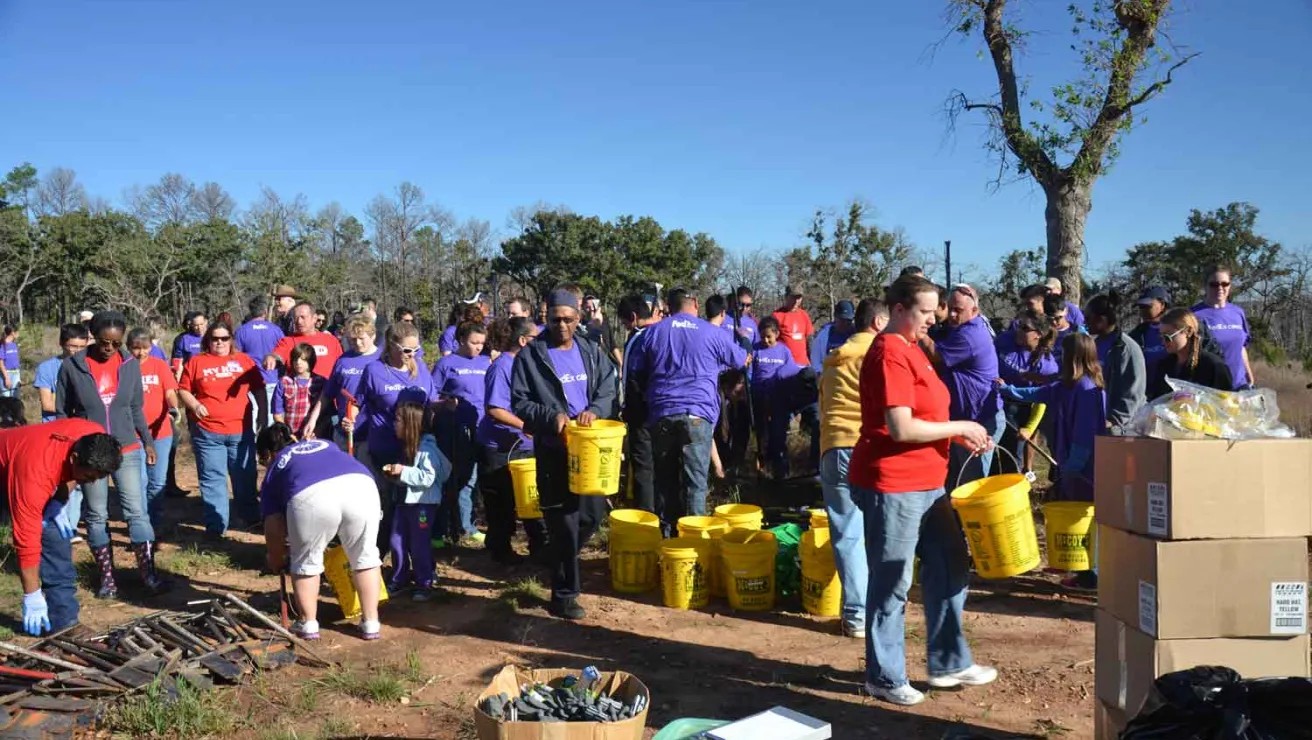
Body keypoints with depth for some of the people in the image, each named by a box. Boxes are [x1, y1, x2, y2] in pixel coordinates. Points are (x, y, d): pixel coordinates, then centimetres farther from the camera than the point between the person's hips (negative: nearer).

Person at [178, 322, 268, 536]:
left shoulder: (244, 361, 7)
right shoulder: (196, 362, 5)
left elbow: (258, 389, 11)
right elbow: (183, 390, 6)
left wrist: (262, 413, 5)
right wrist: (194, 405, -12)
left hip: (241, 430, 1)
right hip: (207, 432, -1)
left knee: (245, 477, 11)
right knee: (212, 479, 4)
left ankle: (251, 518, 26)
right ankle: (216, 526, 10)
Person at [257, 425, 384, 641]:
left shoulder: (274, 471, 32)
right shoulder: (325, 444, 42)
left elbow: (275, 530, 26)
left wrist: (276, 561, 45)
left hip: (312, 497, -3)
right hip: (361, 487, 3)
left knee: (306, 562, 24)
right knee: (365, 558, 23)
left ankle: (308, 624, 31)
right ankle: (371, 623, 28)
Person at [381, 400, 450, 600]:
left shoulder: (427, 449, -17)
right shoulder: (406, 447, 12)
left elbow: (428, 478, -26)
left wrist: (403, 471, -25)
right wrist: (394, 472, 6)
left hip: (423, 503, -9)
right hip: (404, 500, 9)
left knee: (419, 545, -2)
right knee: (397, 542, 10)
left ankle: (424, 584, 9)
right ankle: (400, 579, 24)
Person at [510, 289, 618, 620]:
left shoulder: (591, 351, 8)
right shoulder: (530, 355, -4)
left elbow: (609, 390, 5)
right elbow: (519, 402, -6)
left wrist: (594, 410, -16)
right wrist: (552, 416, -22)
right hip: (553, 450, -4)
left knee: (592, 514, 10)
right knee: (563, 522, -1)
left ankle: (562, 563, 37)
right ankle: (564, 595, 11)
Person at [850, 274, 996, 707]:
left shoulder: (911, 348, 14)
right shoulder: (890, 354, -17)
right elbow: (901, 428, -24)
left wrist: (959, 437, 8)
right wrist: (960, 427, -13)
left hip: (925, 484, 10)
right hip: (891, 486, -10)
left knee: (949, 567, 16)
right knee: (892, 583, 1)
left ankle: (948, 663, 29)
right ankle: (884, 678, 14)